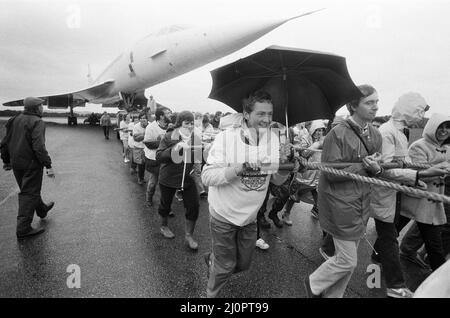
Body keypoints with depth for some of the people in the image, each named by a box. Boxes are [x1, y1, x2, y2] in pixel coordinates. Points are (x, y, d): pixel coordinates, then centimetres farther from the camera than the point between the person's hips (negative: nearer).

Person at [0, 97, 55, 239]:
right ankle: (23, 228, 0)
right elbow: (39, 146, -25)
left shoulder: (14, 120, 9)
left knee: (30, 190, 23)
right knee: (29, 193, -2)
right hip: (31, 163, -8)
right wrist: (48, 166, -24)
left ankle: (42, 210, 45)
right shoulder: (37, 122, -15)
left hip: (16, 163, 8)